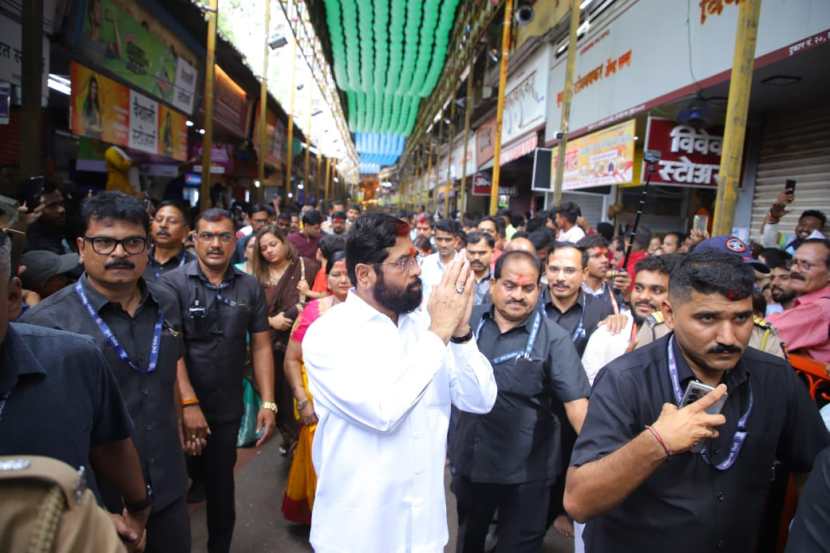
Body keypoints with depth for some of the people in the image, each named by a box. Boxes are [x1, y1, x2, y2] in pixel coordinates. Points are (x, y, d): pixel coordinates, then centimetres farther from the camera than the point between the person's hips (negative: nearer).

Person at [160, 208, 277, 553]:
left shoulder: (250, 288, 0)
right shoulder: (172, 283, -10)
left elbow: (261, 346, 2)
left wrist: (268, 402, -3)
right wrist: (189, 403, -21)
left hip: (227, 408, 2)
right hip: (181, 406, -2)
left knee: (221, 487, 17)